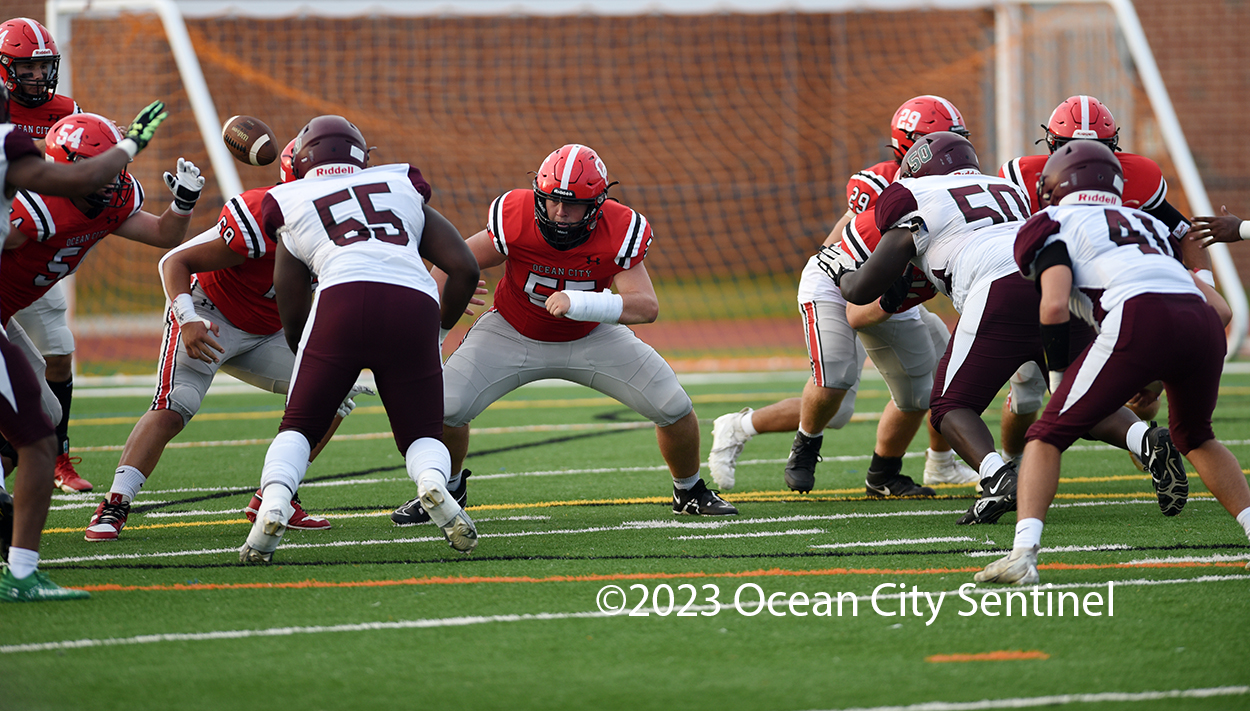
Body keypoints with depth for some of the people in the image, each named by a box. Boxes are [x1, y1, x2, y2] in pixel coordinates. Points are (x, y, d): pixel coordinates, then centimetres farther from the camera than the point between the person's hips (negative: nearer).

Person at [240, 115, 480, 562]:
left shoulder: (292, 211, 26)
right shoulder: (404, 192, 30)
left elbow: (295, 326, 27)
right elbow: (465, 269, 21)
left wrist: (331, 382, 43)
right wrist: (440, 329, 36)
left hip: (344, 297, -1)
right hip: (415, 306, 1)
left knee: (299, 428, 15)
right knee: (421, 437, 17)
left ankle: (273, 507, -13)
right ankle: (433, 483, -18)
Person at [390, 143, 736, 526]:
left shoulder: (619, 233, -28)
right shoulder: (515, 220, -29)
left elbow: (647, 307, -36)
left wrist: (579, 303, -48)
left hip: (590, 336, 1)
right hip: (513, 334, -1)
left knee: (675, 408, -7)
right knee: (445, 407, -18)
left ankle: (690, 492, 23)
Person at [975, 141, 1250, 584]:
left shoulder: (1055, 223, 20)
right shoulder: (1147, 224, 36)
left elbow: (1055, 305, 2)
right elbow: (1213, 301, 28)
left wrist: (1059, 372, 17)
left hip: (1139, 319, -5)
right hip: (1204, 325, 5)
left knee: (1049, 435, 8)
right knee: (1195, 437, 33)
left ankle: (1024, 553, -9)